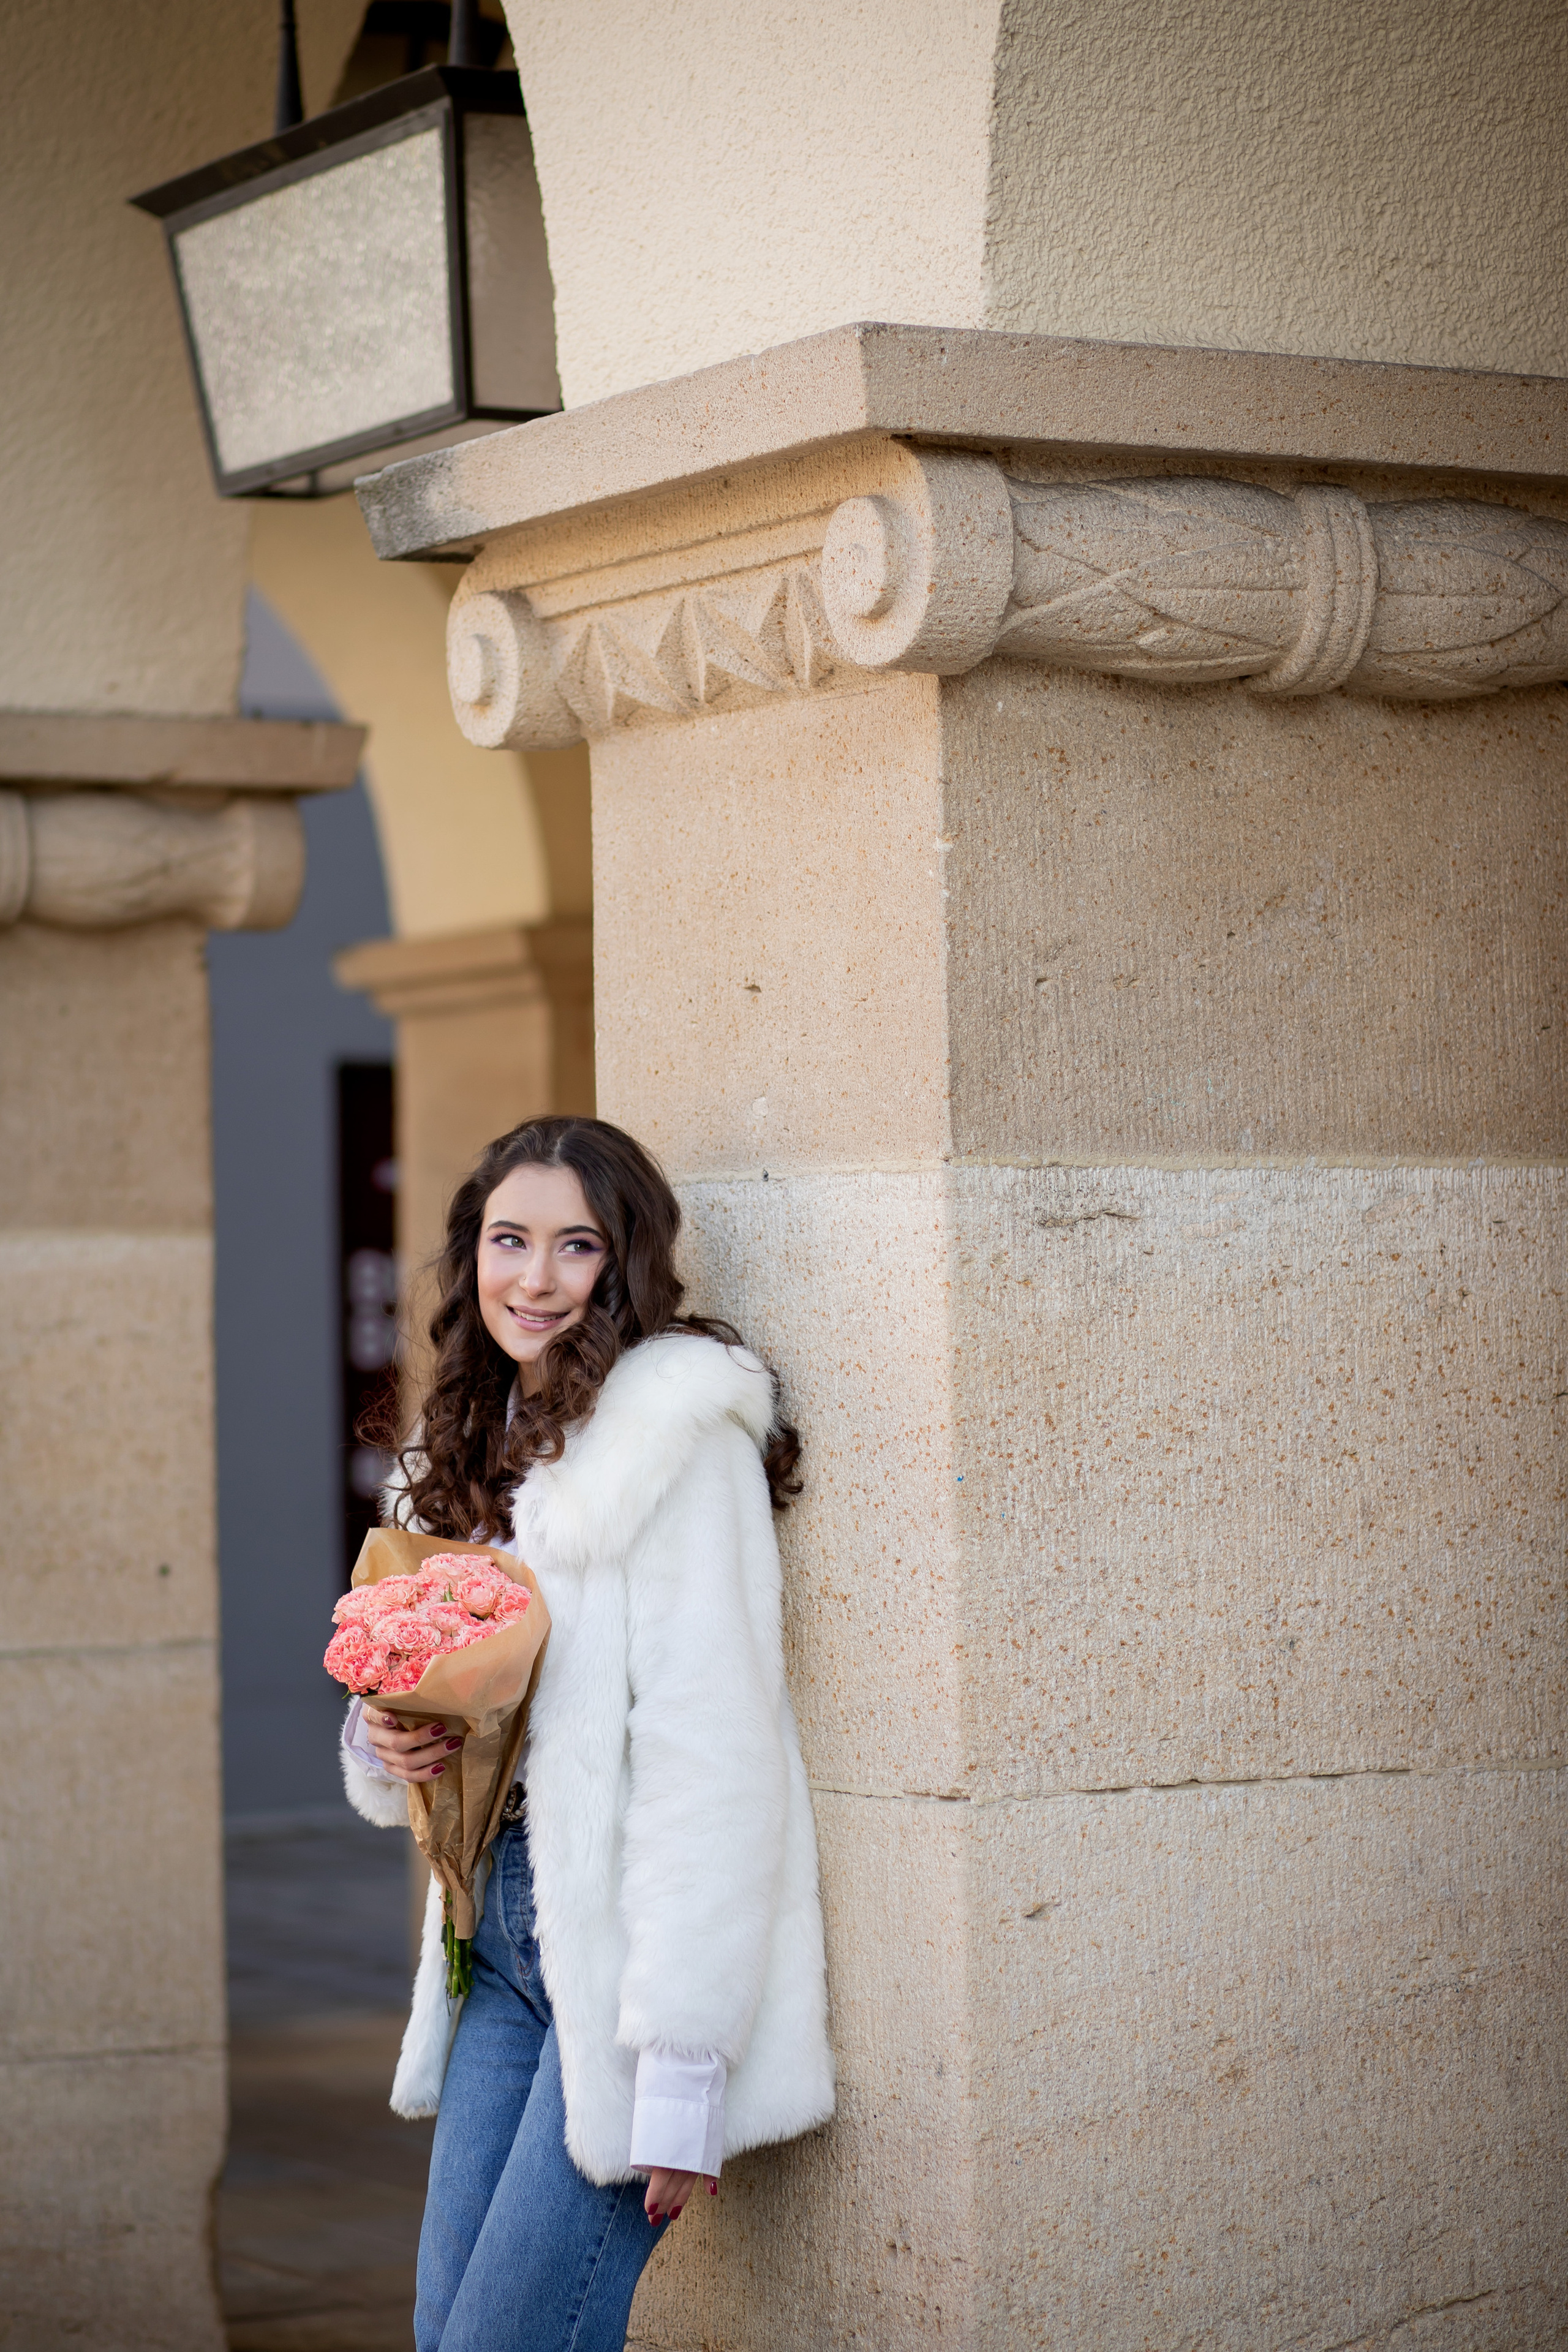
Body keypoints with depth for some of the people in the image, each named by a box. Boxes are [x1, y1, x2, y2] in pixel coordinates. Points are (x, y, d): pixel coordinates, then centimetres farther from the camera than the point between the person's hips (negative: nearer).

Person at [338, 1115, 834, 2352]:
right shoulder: (467, 1451, 14)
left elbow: (713, 1759, -17)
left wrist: (682, 2074, -21)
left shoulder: (675, 1433, -12)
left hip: (625, 1933, -7)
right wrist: (385, 1741, -5)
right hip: (499, 1936, 8)